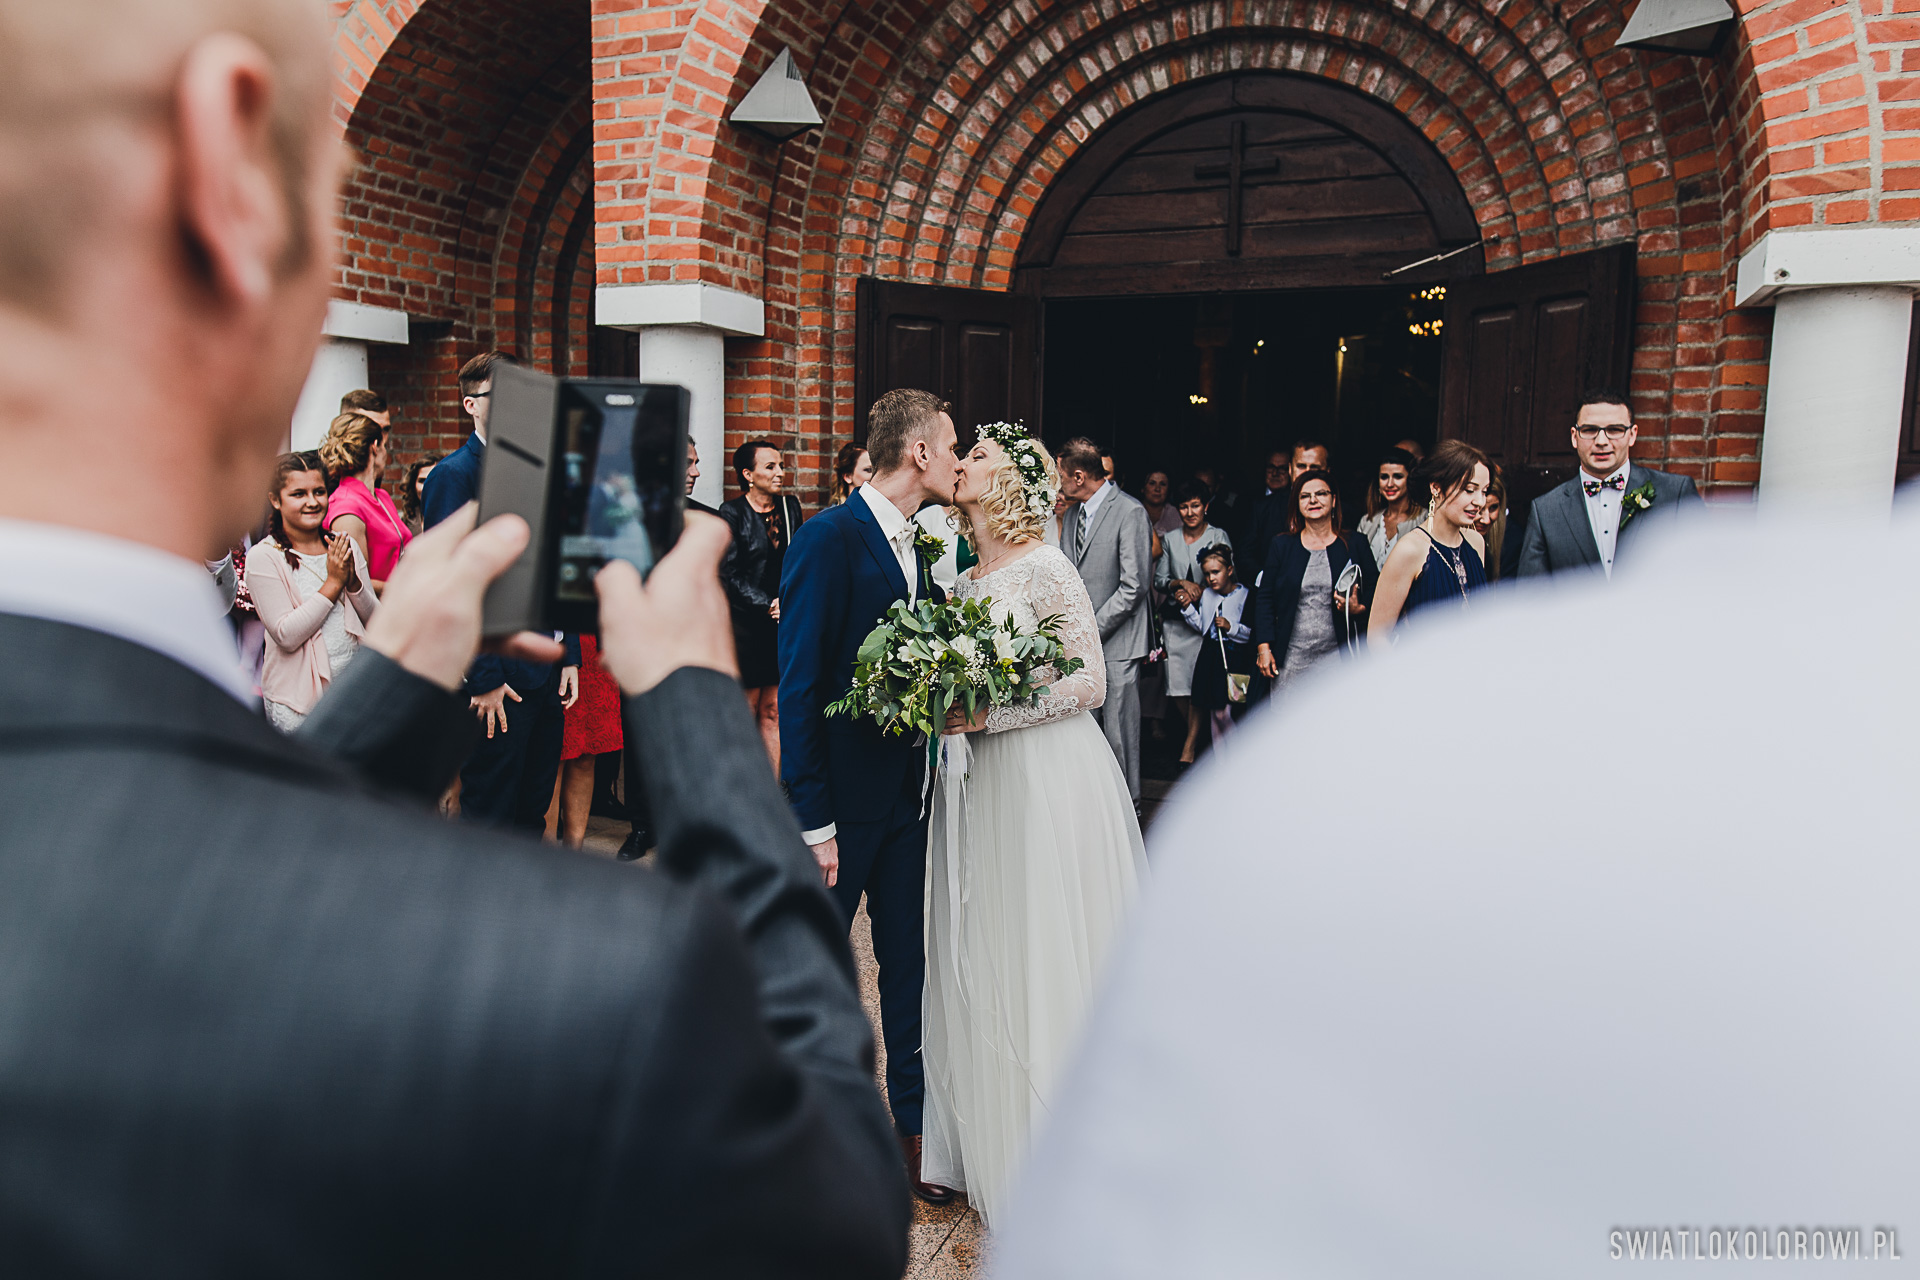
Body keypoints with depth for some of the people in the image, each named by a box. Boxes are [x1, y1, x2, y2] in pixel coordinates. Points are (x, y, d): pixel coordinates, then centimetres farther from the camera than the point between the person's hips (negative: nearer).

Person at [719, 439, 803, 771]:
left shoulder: (790, 506, 11)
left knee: (774, 712, 6)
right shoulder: (732, 512, -4)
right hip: (745, 624, -4)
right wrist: (768, 604, -15)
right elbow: (729, 575, -9)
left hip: (783, 623, 4)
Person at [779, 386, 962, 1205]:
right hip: (843, 800, -7)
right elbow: (797, 686, -18)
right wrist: (813, 822, -20)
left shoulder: (918, 547, 9)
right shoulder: (829, 539, -15)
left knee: (907, 965, 14)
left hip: (907, 795, 7)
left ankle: (912, 1122, 28)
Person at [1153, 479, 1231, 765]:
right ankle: (1192, 734, 21)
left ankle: (1190, 746, -5)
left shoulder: (1219, 536, 2)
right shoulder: (1170, 540, 11)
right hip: (1175, 619, 3)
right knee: (1177, 681, 2)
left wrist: (1198, 591, -14)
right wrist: (1182, 584, -9)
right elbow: (1158, 580, 9)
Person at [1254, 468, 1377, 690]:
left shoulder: (1355, 544, 8)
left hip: (1338, 657, -1)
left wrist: (1358, 609, -11)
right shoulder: (1282, 545, 10)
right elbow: (1265, 599, 9)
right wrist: (1263, 647, 1)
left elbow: (1375, 592, 11)